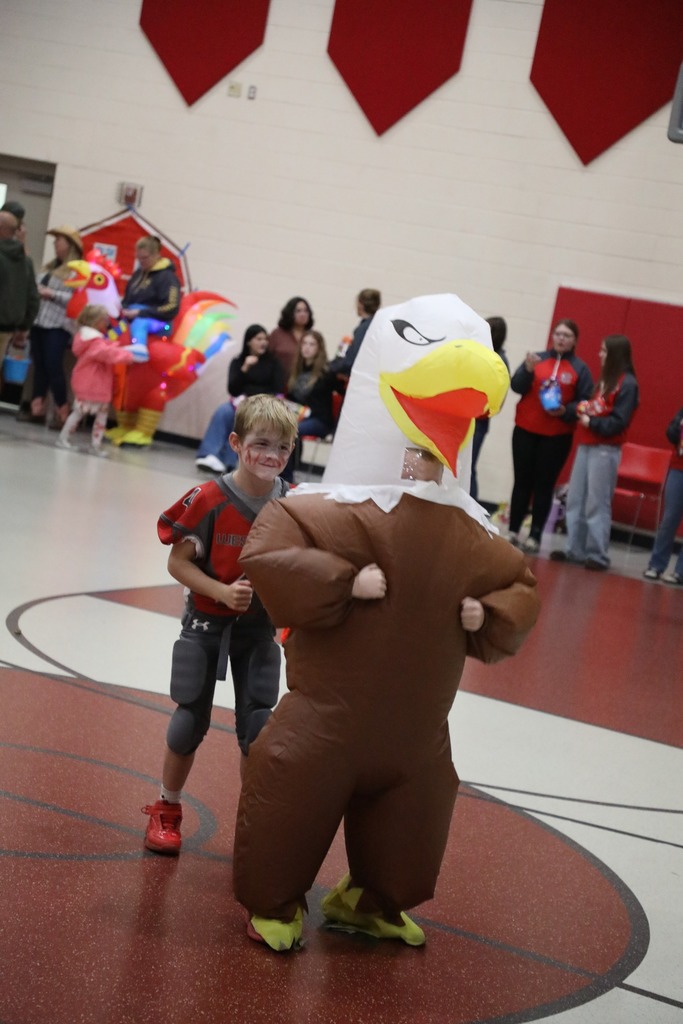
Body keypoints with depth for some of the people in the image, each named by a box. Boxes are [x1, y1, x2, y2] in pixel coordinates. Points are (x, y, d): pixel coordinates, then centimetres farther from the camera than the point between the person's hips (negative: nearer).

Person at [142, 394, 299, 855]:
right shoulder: (210, 500, -19)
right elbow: (178, 562, -13)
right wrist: (223, 593, -24)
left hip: (260, 627, 2)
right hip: (207, 624, -2)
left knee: (258, 729, 1)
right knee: (191, 722, 7)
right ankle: (167, 810, 30)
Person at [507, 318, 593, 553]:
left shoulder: (580, 368, 1)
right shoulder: (537, 358, 6)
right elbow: (516, 386, -3)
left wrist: (565, 411, -17)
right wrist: (528, 369, -21)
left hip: (557, 436, -2)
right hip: (525, 430, 2)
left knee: (544, 485, 0)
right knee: (522, 481, 4)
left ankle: (535, 535, 1)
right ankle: (513, 531, 9)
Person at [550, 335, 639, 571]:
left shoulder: (627, 383, -10)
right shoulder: (605, 379, 17)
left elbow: (618, 422, -16)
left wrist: (592, 422, -15)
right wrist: (584, 408, 7)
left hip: (605, 449, -9)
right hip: (587, 445, 9)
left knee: (597, 504, -6)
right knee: (575, 500, 9)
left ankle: (598, 555, -1)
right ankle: (576, 550, 15)